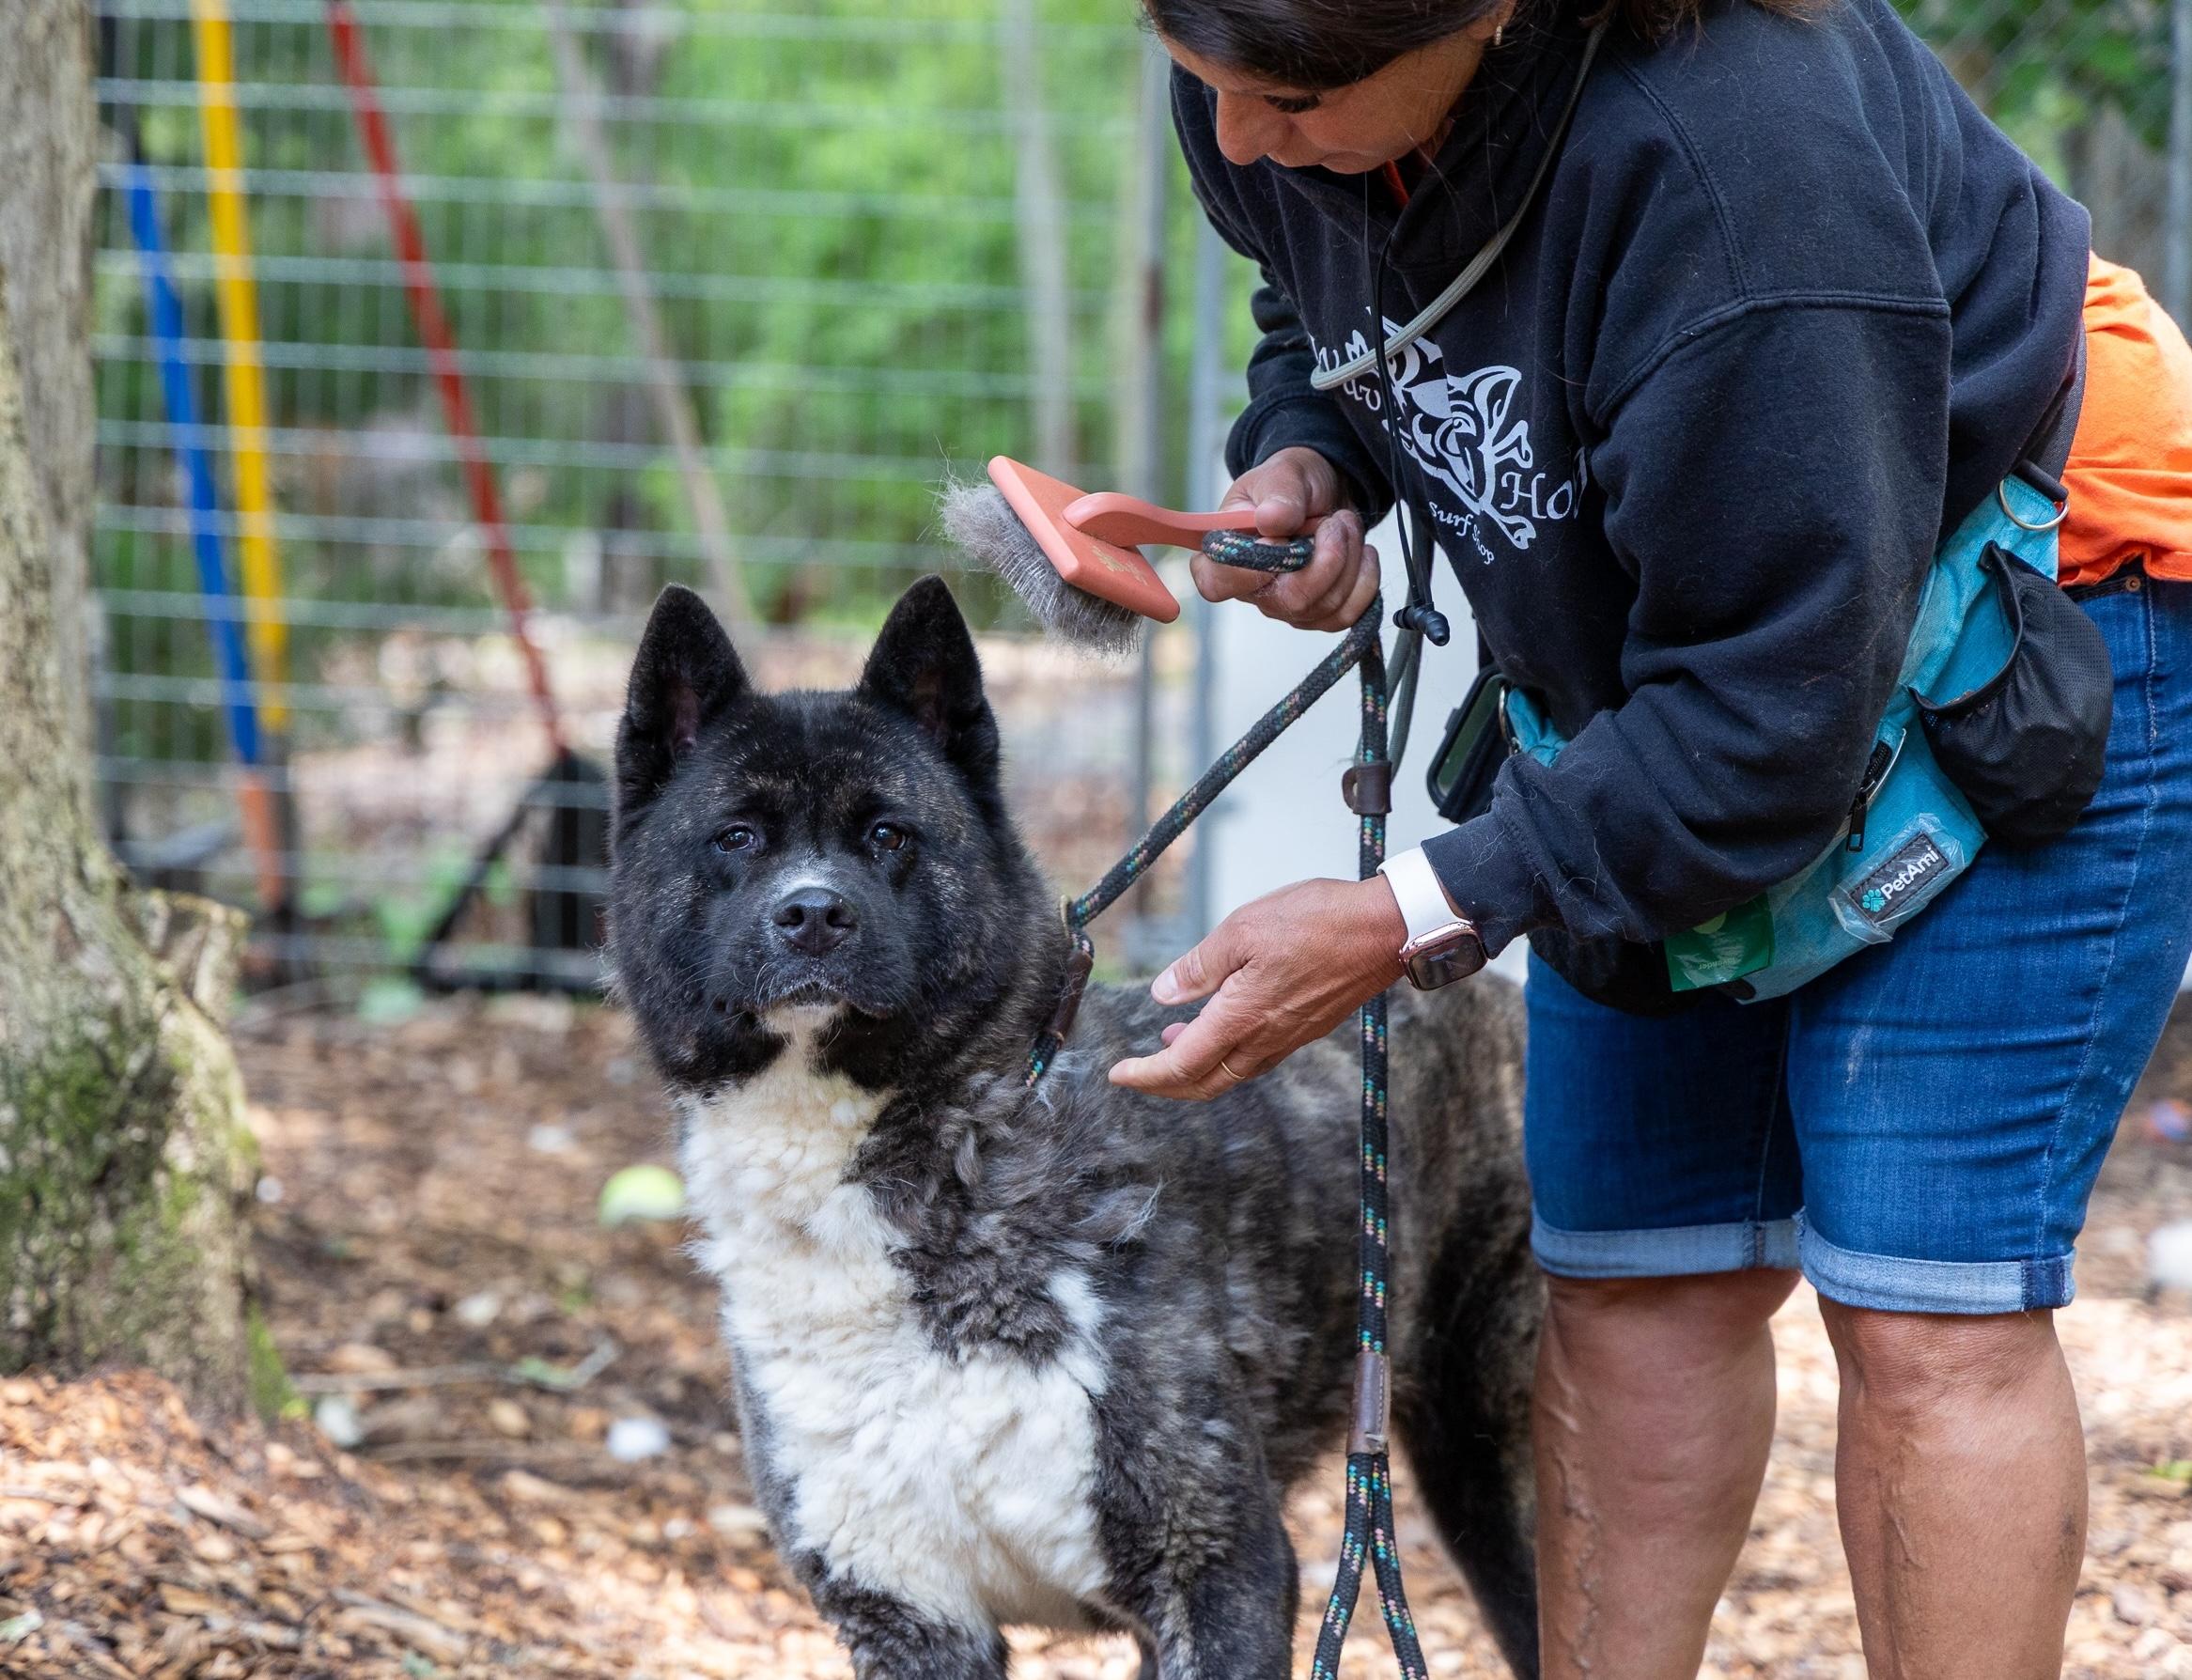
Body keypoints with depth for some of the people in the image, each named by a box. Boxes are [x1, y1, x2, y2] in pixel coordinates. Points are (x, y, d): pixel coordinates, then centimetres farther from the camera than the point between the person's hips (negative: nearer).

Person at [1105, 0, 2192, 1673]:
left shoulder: (1730, 162, -38)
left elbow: (1774, 715, -32)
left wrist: (1408, 920, -32)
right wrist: (1305, 463, -11)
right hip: (1659, 674, 8)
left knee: (1929, 1311, -12)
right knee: (1634, 1277, 6)